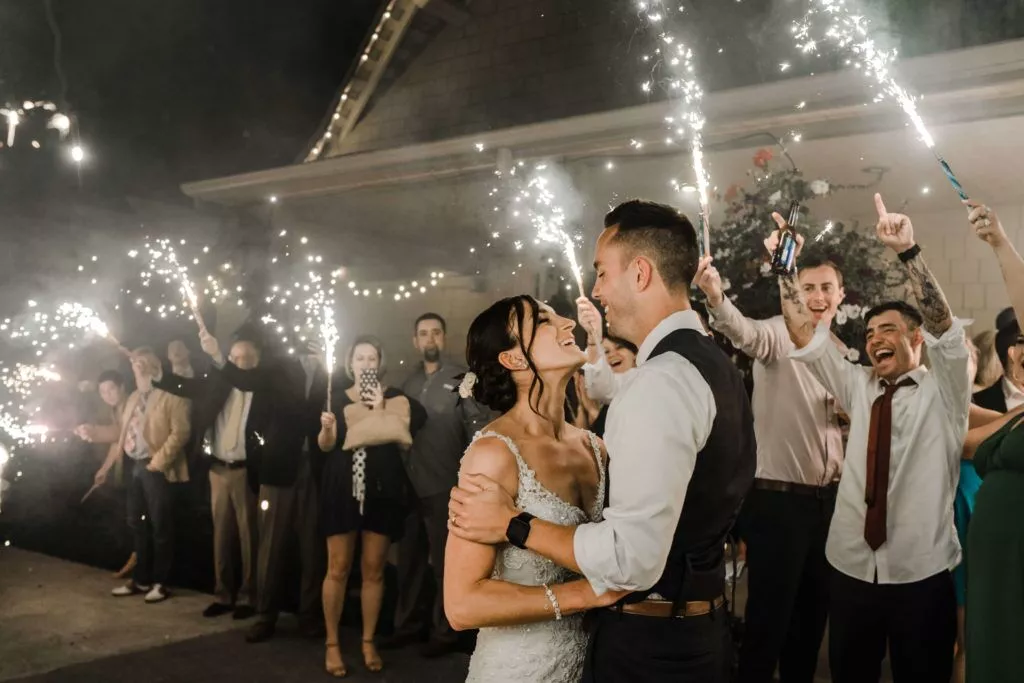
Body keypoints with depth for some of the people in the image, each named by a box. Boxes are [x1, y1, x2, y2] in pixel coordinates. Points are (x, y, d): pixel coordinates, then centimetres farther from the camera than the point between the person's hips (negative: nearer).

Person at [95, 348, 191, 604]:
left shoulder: (171, 396, -7)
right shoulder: (133, 398, 17)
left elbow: (180, 433, -15)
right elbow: (123, 433, 19)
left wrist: (158, 461, -20)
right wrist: (106, 466, 16)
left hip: (156, 467, -8)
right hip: (134, 466, 8)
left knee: (160, 526, 0)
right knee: (137, 524, 14)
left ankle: (160, 582, 10)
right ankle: (141, 579, 25)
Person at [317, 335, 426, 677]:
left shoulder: (395, 398, 2)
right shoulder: (338, 398, 6)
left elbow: (402, 441, -8)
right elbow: (325, 445, 1)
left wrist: (380, 411, -15)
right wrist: (326, 427, -19)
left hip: (381, 490, 0)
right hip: (343, 489, 0)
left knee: (374, 570, 5)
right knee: (338, 568, -1)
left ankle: (368, 641, 17)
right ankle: (332, 643, 10)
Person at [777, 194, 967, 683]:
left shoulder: (942, 392, 0)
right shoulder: (859, 389, 9)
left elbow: (944, 326, -16)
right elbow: (805, 337, 2)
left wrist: (908, 253, -26)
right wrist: (785, 269, -7)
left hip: (921, 574, -3)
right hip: (851, 568, 3)